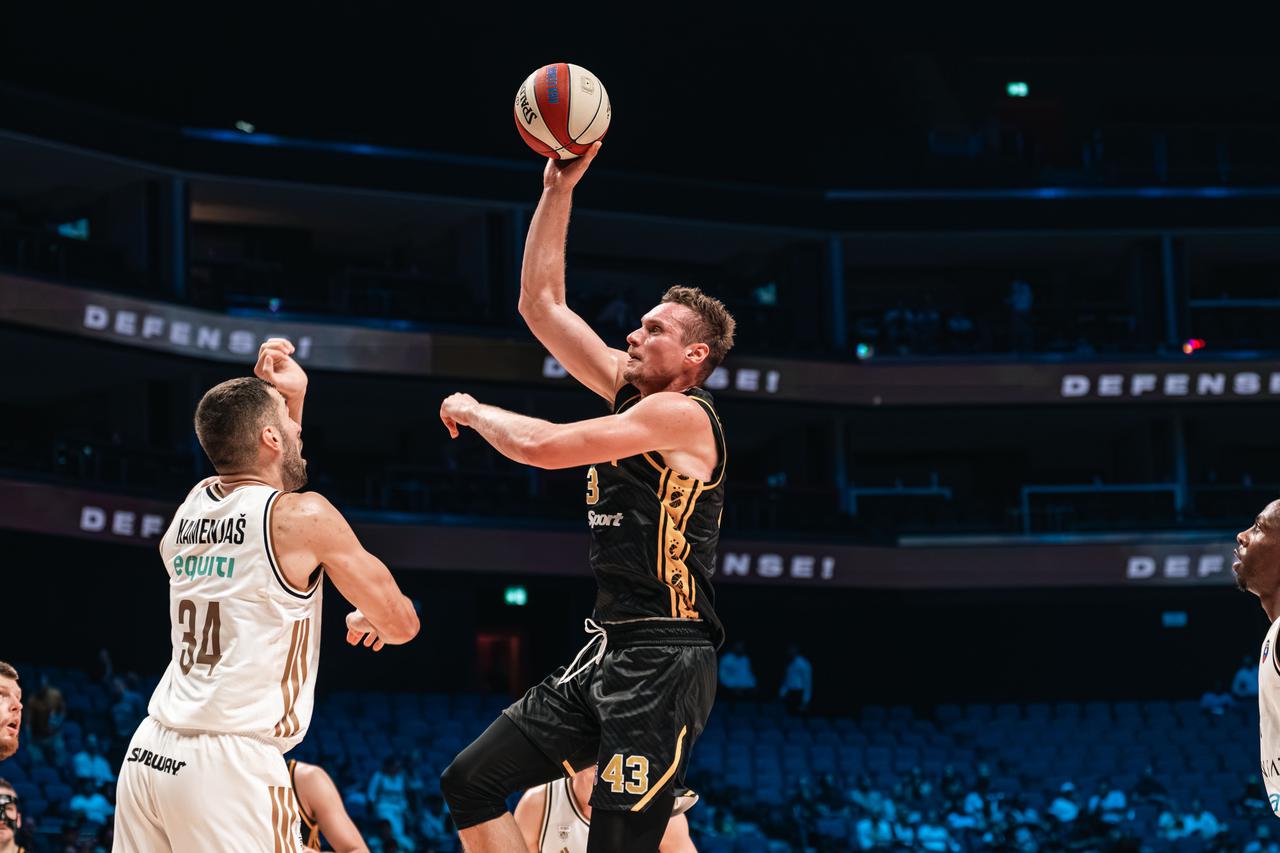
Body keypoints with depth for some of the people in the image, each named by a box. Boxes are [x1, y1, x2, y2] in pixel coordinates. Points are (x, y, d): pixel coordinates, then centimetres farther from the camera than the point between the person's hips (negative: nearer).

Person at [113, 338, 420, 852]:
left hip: (151, 752, 7)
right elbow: (401, 625, 2)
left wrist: (291, 399, 29)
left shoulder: (193, 507, 11)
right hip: (231, 762, -7)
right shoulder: (304, 517, -7)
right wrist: (367, 618, 23)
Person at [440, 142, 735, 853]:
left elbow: (540, 447, -20)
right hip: (608, 650, 9)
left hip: (664, 662, -9)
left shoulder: (680, 414, -12)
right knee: (471, 783, 7)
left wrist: (471, 410, 0)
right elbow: (541, 304, 17)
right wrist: (558, 189, 11)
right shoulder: (630, 391, 13)